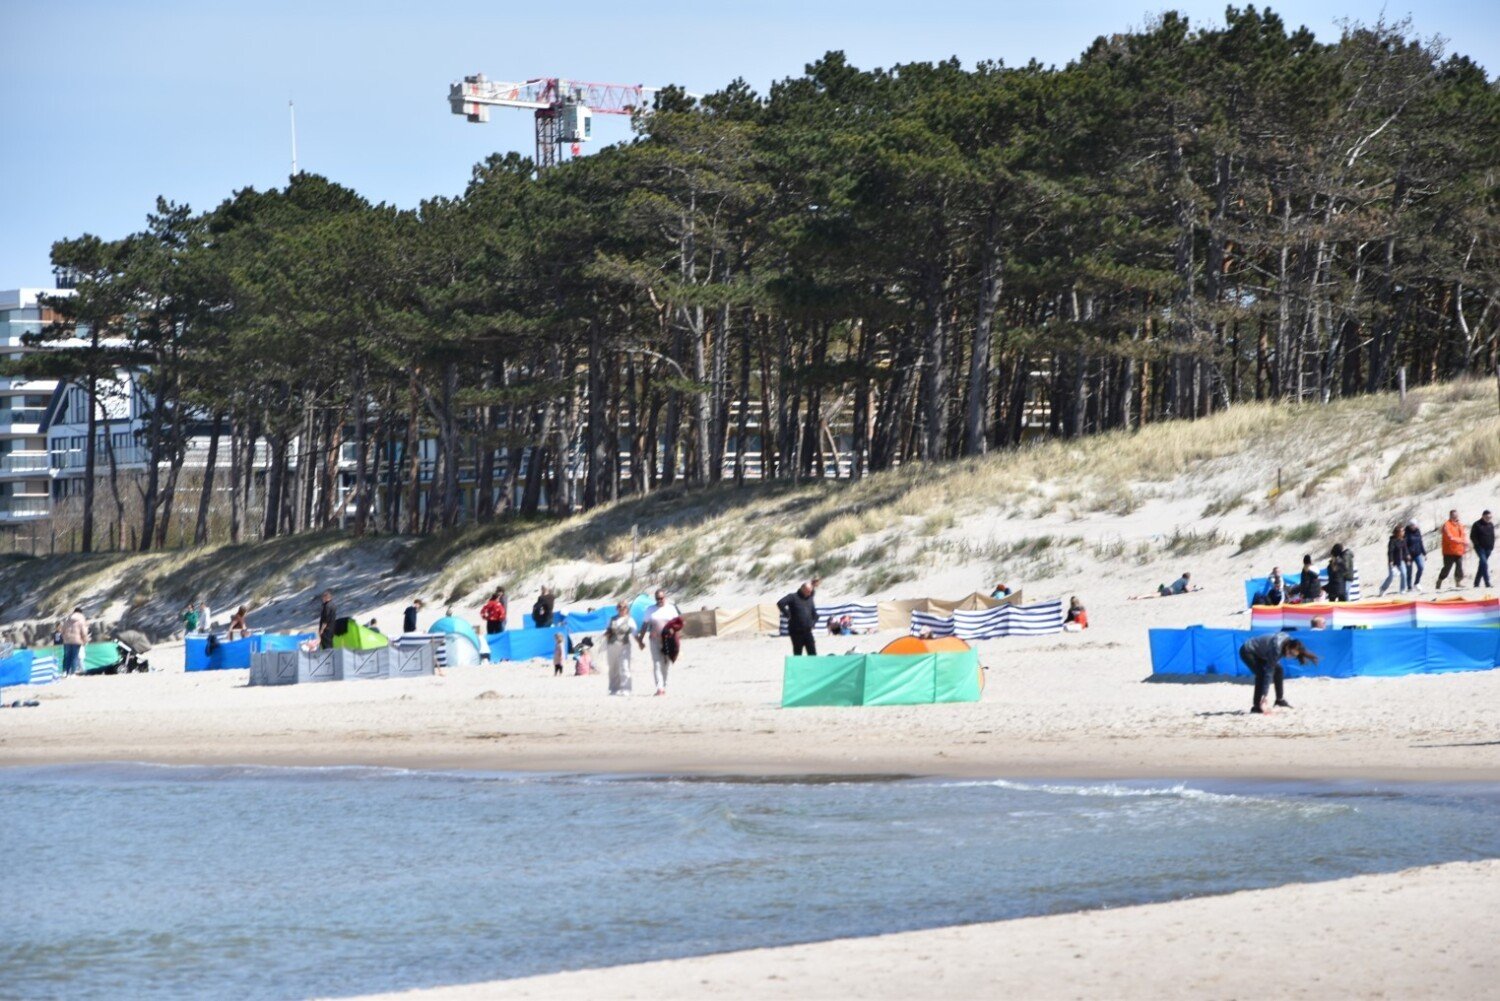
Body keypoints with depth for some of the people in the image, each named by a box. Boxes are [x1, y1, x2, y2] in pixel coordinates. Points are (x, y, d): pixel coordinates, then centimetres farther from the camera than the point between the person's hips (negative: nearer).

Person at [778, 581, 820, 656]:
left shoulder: (810, 599, 12)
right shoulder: (793, 597, -6)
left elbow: (814, 615, 24)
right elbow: (780, 604, -21)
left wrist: (812, 623, 7)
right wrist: (788, 615, -18)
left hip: (808, 632, 5)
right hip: (796, 632, -5)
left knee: (813, 654, 0)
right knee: (797, 655, 3)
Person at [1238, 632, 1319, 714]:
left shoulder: (1289, 641, -14)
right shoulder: (1276, 648, -37)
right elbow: (1269, 672, -36)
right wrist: (1264, 696, -35)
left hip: (1258, 652, 9)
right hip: (1247, 652, -9)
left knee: (1278, 669, 3)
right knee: (1261, 674, -23)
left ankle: (1279, 699, 15)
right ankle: (1256, 706, -19)